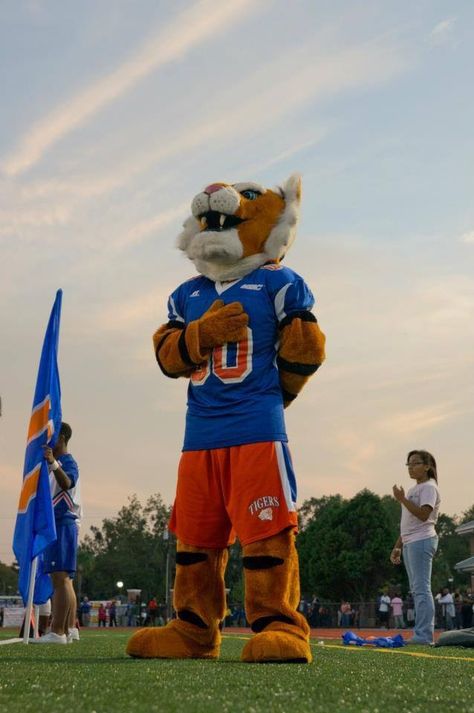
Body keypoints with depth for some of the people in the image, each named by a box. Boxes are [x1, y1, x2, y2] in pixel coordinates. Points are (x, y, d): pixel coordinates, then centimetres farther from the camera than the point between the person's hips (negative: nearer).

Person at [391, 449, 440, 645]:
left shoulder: (429, 487, -6)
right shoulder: (414, 489, 22)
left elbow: (423, 515, -20)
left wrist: (402, 499, -18)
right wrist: (398, 546, 21)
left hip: (421, 541, -10)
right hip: (409, 543, 10)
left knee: (421, 589, -13)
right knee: (417, 590, 9)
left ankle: (424, 635, -14)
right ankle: (421, 635, 11)